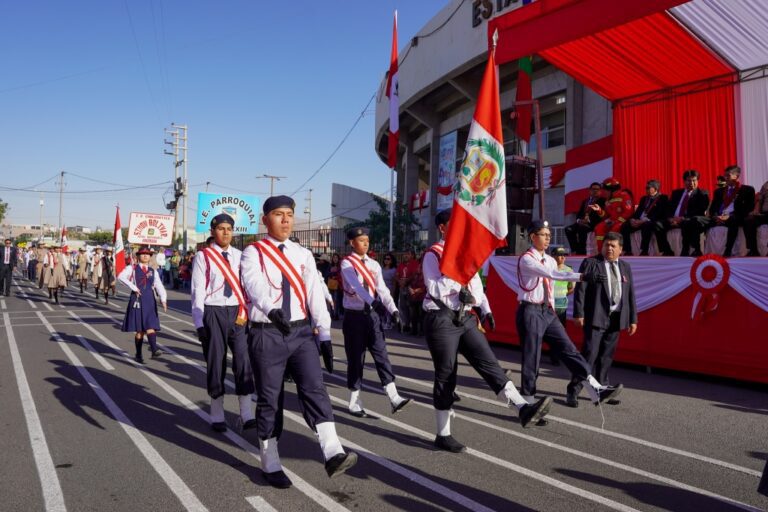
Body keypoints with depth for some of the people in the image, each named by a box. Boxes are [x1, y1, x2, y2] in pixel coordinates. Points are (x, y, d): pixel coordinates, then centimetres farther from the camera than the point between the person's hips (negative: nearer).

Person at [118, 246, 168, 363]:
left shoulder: (153, 271, 12)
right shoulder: (132, 268, 4)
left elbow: (159, 286, 1)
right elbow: (120, 277, -13)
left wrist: (163, 300, -14)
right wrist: (133, 287, -17)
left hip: (150, 301, 3)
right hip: (137, 300, -3)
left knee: (150, 326, -8)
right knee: (139, 329, 2)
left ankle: (154, 350, -18)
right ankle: (138, 354, 13)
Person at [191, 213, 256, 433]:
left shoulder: (239, 256, 8)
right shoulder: (203, 257, -2)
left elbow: (246, 286, 7)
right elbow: (197, 292, -4)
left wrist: (245, 313, -2)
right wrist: (199, 324, -8)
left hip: (237, 313, 3)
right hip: (213, 313, -2)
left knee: (243, 361, -2)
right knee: (216, 363, 6)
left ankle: (247, 416, 5)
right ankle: (217, 417, 20)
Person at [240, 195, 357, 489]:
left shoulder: (303, 255, 9)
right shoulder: (253, 253, -4)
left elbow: (315, 294, 4)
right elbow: (255, 284, -24)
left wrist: (324, 335, -1)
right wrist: (271, 310, -45)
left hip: (301, 332, 3)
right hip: (267, 334, -3)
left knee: (314, 389, -9)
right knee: (269, 399, 6)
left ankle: (333, 455, -15)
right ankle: (270, 465, 19)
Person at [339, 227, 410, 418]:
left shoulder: (374, 264, 9)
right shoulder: (347, 264, -8)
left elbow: (382, 289, 1)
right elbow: (356, 285, -26)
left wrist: (393, 309, -14)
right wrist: (372, 301, -42)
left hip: (373, 313, 5)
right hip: (355, 315, -4)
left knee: (381, 355, 0)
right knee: (355, 358, 3)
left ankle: (394, 399, -2)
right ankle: (354, 403, 15)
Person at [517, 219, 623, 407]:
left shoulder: (551, 261, 14)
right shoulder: (526, 259, -12)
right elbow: (553, 275, -26)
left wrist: (551, 309, 15)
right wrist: (582, 276, -33)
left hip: (547, 311, 7)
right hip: (530, 312, -7)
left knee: (568, 350, 1)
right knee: (531, 357, -2)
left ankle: (596, 390, -3)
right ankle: (527, 396, 11)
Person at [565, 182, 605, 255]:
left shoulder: (602, 201, 8)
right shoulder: (585, 201, 27)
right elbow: (579, 213, 21)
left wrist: (588, 220, -18)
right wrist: (579, 220, -2)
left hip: (593, 223, -6)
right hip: (582, 222, 6)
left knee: (581, 228, -37)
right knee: (568, 229, -21)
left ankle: (581, 251, -32)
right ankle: (575, 250, -21)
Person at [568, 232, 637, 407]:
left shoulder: (625, 267, 15)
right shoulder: (590, 263, -2)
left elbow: (631, 294, 15)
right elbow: (580, 289, -7)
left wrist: (633, 319, 11)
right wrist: (579, 314, -13)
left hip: (616, 318, 5)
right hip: (596, 318, -5)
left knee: (606, 357, 10)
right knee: (589, 355, -9)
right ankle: (573, 392, -2)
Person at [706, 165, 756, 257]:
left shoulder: (747, 189, 10)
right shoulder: (719, 191, 24)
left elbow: (749, 208, -1)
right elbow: (712, 208, 18)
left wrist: (730, 216, -13)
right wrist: (716, 216, -7)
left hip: (735, 218, -4)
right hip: (718, 218, 4)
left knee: (732, 221, -40)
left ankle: (728, 251, -39)